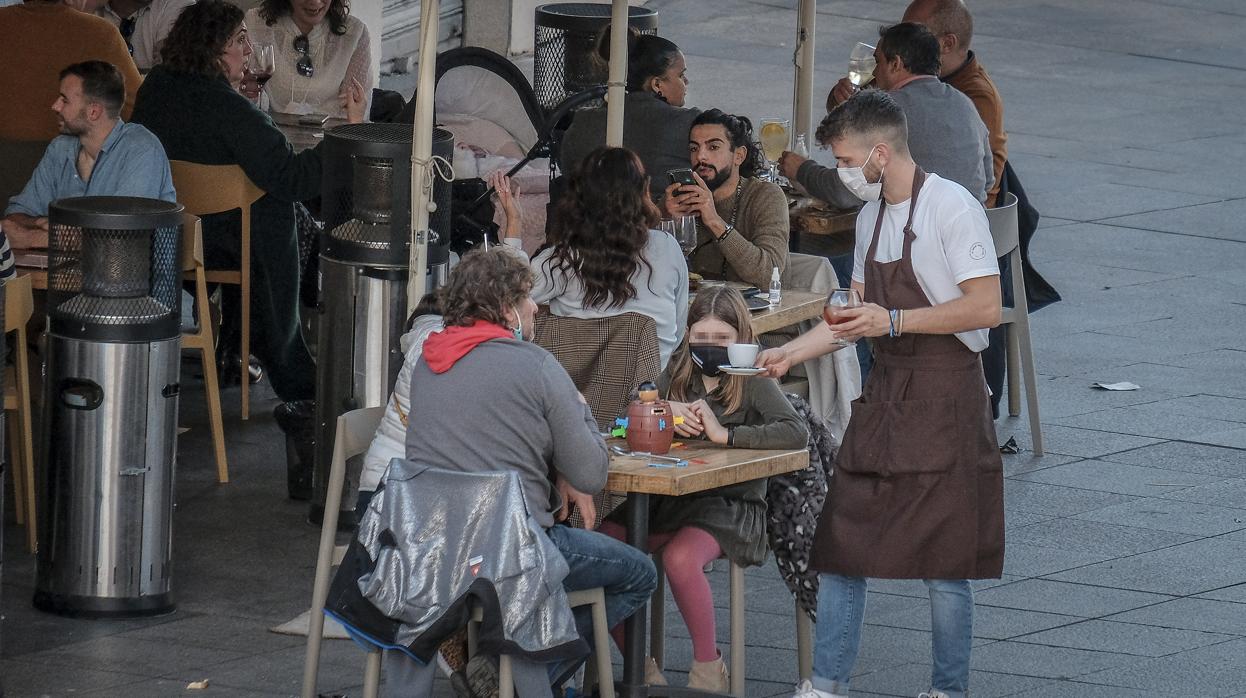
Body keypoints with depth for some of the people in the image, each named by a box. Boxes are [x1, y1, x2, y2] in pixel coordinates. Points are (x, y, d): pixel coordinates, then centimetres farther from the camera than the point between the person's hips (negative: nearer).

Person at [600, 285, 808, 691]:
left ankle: (709, 667, -14)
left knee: (680, 557, -35)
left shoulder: (752, 383, -2)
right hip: (670, 500, 5)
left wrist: (724, 435, -22)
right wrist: (665, 412, -10)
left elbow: (797, 432, -17)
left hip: (730, 503, -5)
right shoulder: (676, 376, 13)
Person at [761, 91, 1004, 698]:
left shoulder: (950, 207, -13)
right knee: (841, 544, 5)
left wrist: (894, 321, -19)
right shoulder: (871, 216, 13)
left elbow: (985, 308, -18)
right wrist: (789, 354, 16)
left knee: (943, 558, -1)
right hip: (885, 391, 8)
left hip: (944, 397, -8)